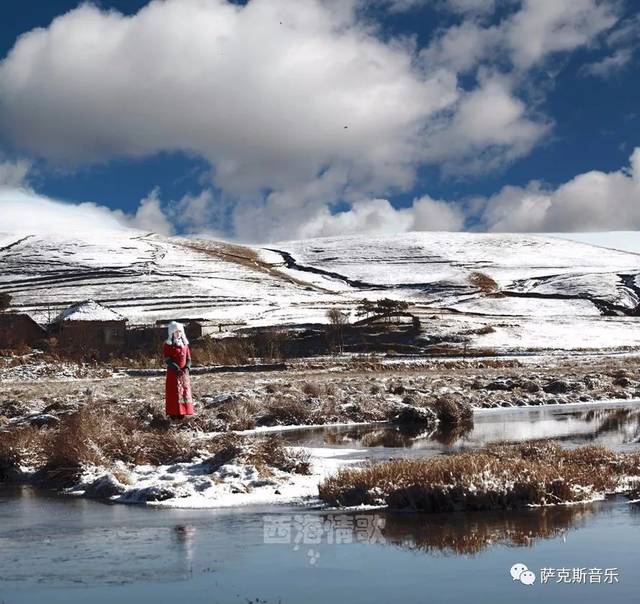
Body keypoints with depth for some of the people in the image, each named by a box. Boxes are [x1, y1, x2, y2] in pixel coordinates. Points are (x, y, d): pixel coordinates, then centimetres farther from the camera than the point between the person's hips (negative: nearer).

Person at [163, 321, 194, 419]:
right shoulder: (168, 345, -4)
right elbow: (167, 359, -11)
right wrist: (177, 369, -18)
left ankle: (182, 413, 12)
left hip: (184, 373, 5)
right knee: (174, 393, -6)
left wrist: (187, 368, -8)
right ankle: (174, 414, -5)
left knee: (185, 392, 5)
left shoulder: (185, 344, 12)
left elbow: (188, 358, 11)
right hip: (173, 373, -5)